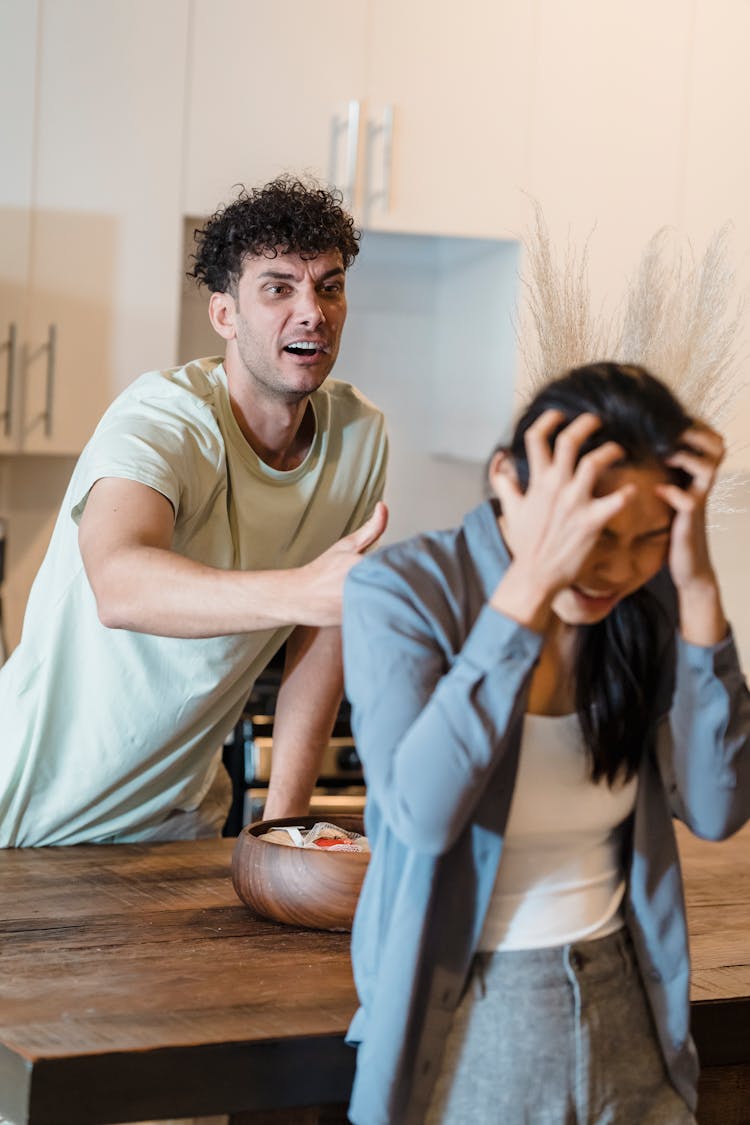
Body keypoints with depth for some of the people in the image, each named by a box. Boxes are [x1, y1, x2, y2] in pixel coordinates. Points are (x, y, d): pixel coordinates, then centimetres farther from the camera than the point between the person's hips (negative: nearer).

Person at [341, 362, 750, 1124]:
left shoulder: (645, 601, -5)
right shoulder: (401, 590, -17)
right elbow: (422, 812, -32)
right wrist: (530, 586, -35)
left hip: (626, 1007, 4)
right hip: (464, 1025, -4)